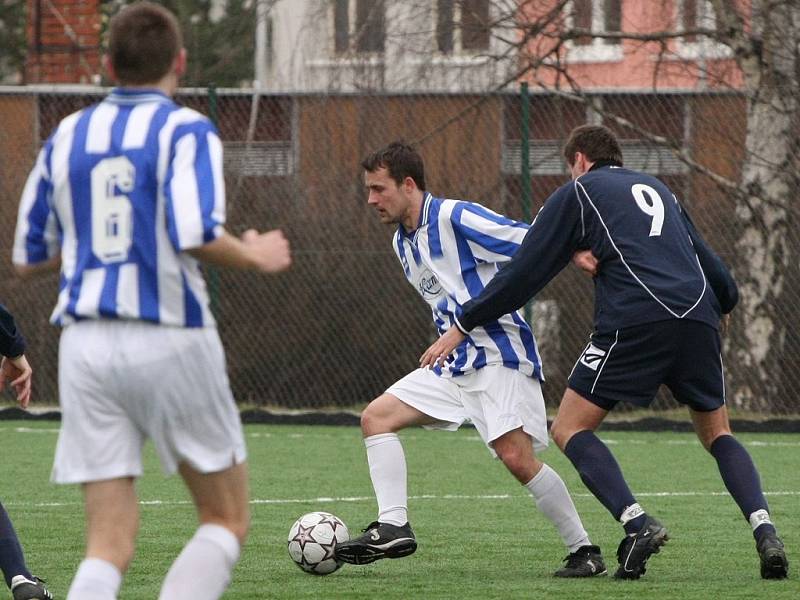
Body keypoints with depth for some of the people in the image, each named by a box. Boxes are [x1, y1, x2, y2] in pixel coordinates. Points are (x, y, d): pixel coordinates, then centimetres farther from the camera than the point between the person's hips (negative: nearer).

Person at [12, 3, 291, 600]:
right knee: (227, 522, 10)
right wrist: (255, 256, -1)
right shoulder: (186, 130, -5)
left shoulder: (67, 137, 11)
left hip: (86, 347, 4)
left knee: (109, 544, 5)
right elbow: (196, 234, -19)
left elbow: (29, 256, 15)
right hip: (169, 342, -4)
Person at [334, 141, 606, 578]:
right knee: (376, 417, -2)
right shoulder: (402, 243, 15)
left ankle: (583, 551, -7)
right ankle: (393, 528, -9)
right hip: (455, 365, 9)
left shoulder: (456, 218, -13)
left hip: (500, 357, -9)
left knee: (517, 458, -19)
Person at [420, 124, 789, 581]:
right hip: (699, 319, 5)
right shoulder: (657, 189, 31)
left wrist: (462, 327, 19)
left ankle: (637, 523, -16)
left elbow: (523, 274, 13)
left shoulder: (577, 193, 16)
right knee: (717, 434, 19)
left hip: (636, 320, -5)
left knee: (570, 430, 5)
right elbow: (717, 274, 30)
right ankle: (765, 530, -4)